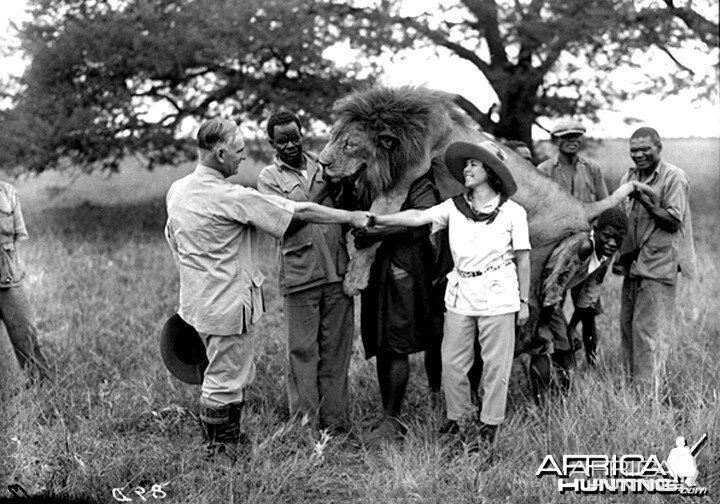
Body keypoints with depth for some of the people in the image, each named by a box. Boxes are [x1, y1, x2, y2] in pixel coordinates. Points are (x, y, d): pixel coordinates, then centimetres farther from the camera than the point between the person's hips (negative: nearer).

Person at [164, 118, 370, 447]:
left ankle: (226, 444, 30)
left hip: (197, 302, 9)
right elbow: (299, 213, -17)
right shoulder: (231, 197, -21)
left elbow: (173, 241, 16)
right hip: (227, 306, -9)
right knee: (225, 382, 2)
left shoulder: (176, 190, 3)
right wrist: (352, 217, -7)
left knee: (238, 374, 21)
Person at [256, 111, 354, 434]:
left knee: (336, 348, 6)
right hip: (299, 275, -3)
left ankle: (335, 421, 14)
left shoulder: (323, 166, 13)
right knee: (303, 350, 0)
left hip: (337, 272, 3)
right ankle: (305, 423, 9)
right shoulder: (269, 177, 3)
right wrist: (325, 187, -15)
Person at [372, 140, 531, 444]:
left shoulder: (512, 212, -3)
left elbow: (522, 259, 2)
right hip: (460, 294, 3)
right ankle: (457, 417, 23)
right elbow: (418, 217, -4)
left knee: (495, 363, 4)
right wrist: (375, 220, -14)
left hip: (498, 296, -3)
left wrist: (524, 301, 3)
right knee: (452, 363, 6)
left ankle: (490, 421, 19)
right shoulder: (454, 208, 4)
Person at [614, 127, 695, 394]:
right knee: (628, 324, 9)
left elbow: (674, 221, -14)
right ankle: (632, 382, 20)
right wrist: (617, 255, 10)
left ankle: (651, 389, -1)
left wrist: (646, 201, -22)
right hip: (632, 262, 7)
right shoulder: (629, 177, 13)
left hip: (659, 264, -7)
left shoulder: (674, 178, -8)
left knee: (650, 328, -7)